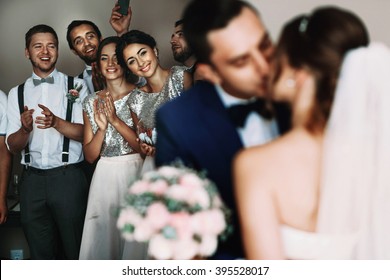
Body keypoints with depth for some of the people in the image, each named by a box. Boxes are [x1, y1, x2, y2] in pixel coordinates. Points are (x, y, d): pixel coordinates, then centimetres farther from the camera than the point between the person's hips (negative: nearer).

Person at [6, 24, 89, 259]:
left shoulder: (76, 86, 1)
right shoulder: (17, 93, 10)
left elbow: (88, 133, -5)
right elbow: (13, 146, 7)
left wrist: (56, 122, -22)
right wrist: (25, 129, -15)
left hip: (67, 177, -3)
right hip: (32, 180, 3)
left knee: (76, 249, 4)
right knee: (41, 253, 13)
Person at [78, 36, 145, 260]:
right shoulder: (92, 102, 8)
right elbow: (90, 155, 5)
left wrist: (116, 120, -19)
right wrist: (102, 128, -12)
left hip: (136, 173, -3)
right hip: (105, 177, 3)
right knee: (101, 241, 6)